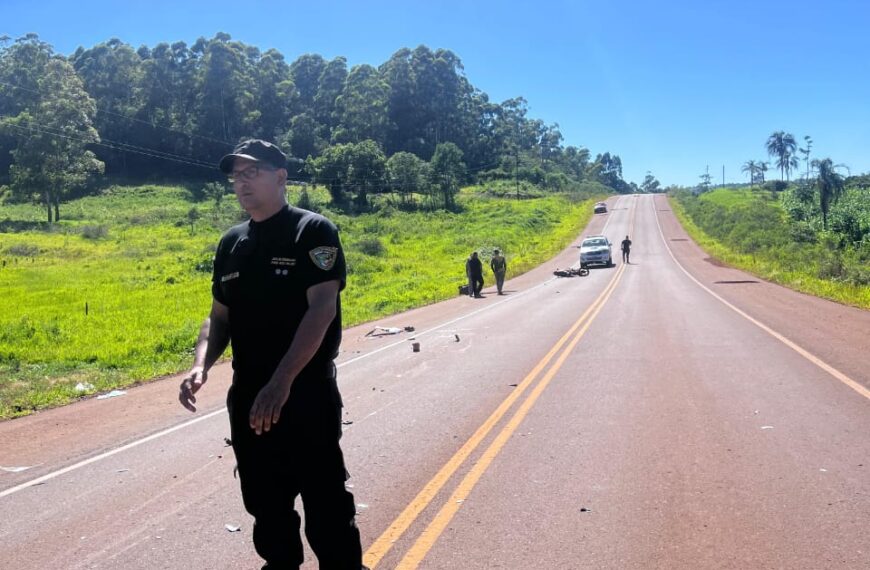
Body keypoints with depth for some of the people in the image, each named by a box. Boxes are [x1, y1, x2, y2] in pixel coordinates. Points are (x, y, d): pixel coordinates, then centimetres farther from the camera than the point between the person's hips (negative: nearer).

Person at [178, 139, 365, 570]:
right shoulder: (231, 243, 11)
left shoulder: (313, 231, -8)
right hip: (247, 397, 6)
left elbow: (323, 309, -18)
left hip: (307, 395, -6)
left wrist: (282, 382, -27)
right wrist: (201, 365, -7)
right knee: (265, 502, 17)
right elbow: (219, 317, 14)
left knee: (325, 503, 1)